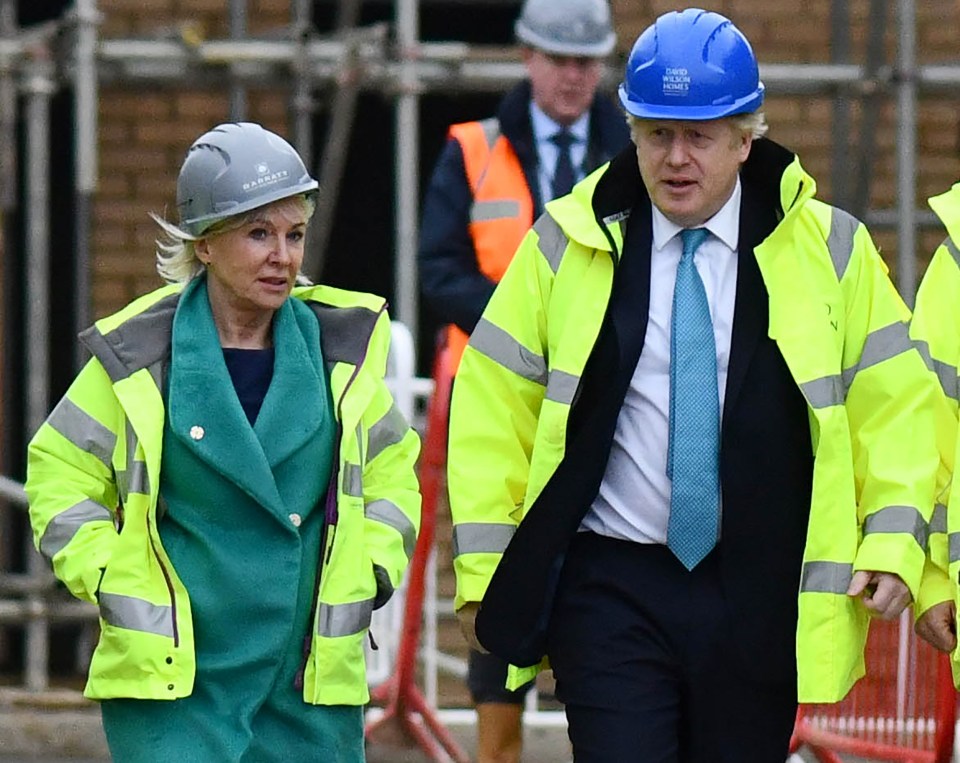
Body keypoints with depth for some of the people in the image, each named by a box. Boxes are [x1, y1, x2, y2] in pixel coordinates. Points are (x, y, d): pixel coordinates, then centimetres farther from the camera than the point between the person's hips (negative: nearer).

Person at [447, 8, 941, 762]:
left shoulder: (828, 247, 4)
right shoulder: (570, 243, 3)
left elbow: (894, 396, 6)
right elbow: (492, 402, 6)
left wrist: (894, 537, -6)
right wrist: (484, 561, 1)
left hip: (759, 604, 1)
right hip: (611, 592, -1)